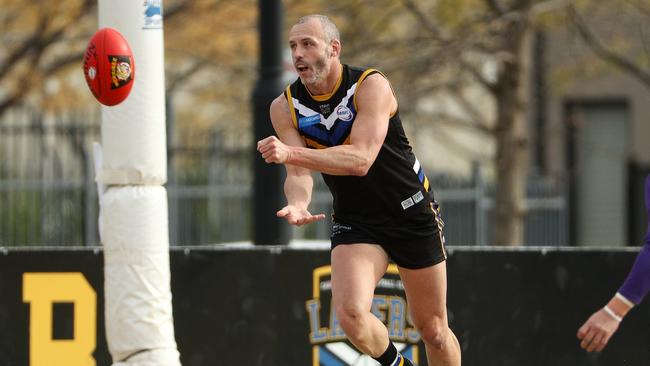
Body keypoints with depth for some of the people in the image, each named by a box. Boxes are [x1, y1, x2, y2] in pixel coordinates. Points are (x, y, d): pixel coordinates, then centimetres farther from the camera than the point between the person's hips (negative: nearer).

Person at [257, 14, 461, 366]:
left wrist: (289, 152, -42)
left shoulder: (371, 86, -19)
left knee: (432, 329, 5)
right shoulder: (285, 108, -6)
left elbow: (361, 160, -31)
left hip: (413, 214, -2)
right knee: (350, 313, -22)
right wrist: (297, 203, -38)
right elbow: (298, 173, -13)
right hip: (354, 222, 2)